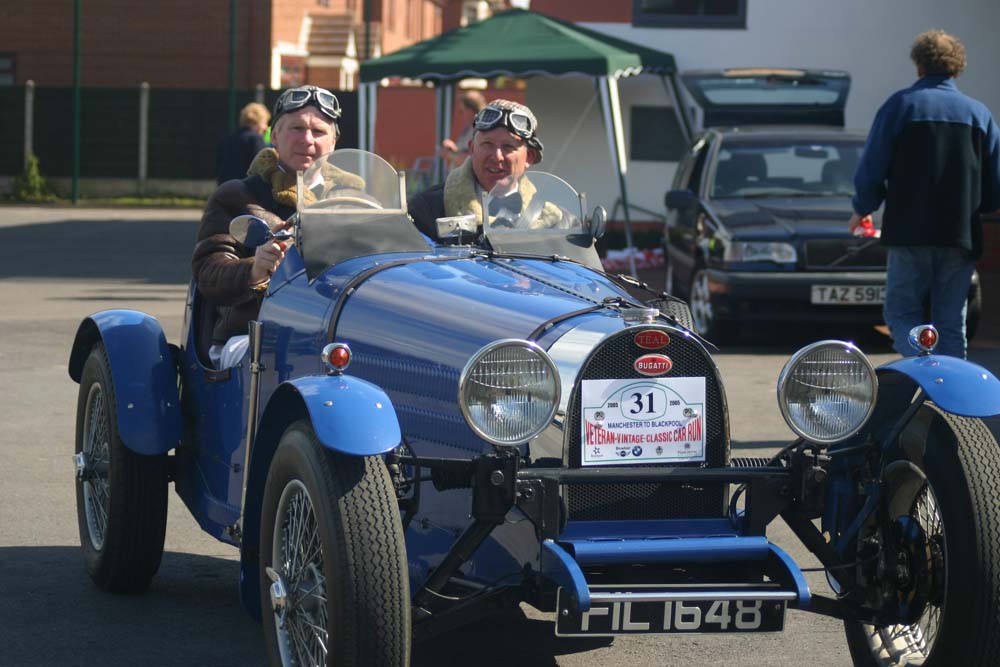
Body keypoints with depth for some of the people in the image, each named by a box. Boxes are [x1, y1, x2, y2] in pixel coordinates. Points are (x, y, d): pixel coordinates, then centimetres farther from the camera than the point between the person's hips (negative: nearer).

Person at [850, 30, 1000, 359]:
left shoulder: (900, 105, -2)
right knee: (952, 325, 9)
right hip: (962, 237, 3)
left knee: (901, 313, 5)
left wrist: (861, 210, 14)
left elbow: (871, 171, -3)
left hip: (910, 232, -3)